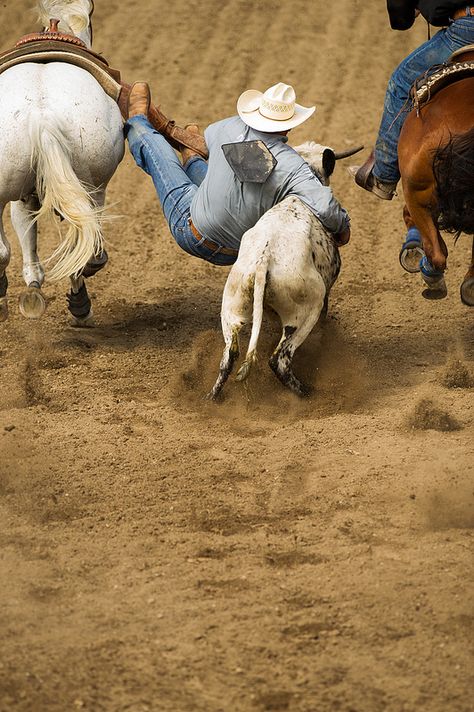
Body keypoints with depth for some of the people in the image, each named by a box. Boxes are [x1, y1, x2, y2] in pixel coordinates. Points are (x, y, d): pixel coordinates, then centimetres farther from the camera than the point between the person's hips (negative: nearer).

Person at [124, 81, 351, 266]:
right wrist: (342, 227, -21)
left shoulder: (233, 128, -20)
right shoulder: (292, 166, -30)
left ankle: (138, 122, 58)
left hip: (189, 230, -1)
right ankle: (193, 164, 69)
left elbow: (209, 134, 7)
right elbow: (324, 208, -42)